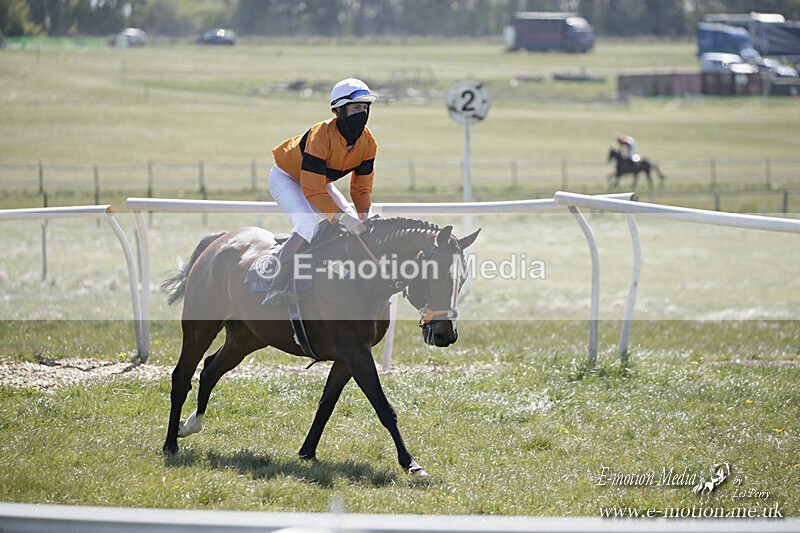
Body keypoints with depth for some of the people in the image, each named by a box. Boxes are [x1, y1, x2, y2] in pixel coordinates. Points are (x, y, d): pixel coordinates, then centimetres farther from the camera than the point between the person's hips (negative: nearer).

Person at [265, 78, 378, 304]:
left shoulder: (368, 142, -16)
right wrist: (341, 216, -48)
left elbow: (362, 186, -7)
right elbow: (312, 190, -39)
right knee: (308, 225, -31)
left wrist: (363, 215, -25)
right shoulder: (321, 135, -37)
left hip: (321, 181, 8)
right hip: (287, 178, -8)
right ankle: (276, 288, -33)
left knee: (355, 225, -5)